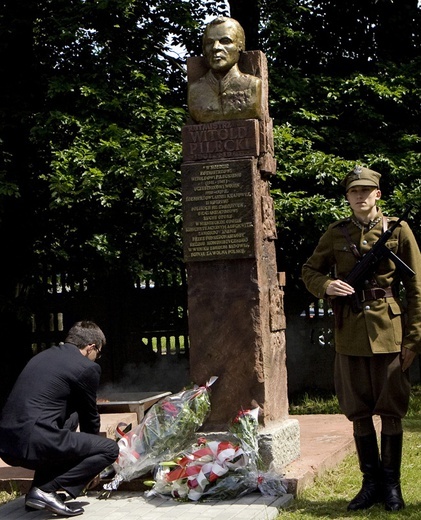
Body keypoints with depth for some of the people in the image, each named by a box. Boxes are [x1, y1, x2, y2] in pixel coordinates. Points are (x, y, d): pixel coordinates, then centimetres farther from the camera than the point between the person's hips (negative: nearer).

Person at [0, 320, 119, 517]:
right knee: (110, 449, 5)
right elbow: (90, 415, 12)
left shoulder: (42, 356, 23)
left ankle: (39, 488, 19)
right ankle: (47, 490, -5)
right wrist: (92, 460, 30)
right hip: (33, 444, -8)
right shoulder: (87, 368, 0)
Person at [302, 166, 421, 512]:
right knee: (358, 412, 8)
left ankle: (391, 484, 15)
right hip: (350, 333, 2)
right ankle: (371, 482, 20)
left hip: (389, 332, -2)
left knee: (391, 411, 3)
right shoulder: (336, 233, 6)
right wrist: (326, 286, -10)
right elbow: (310, 271, 15)